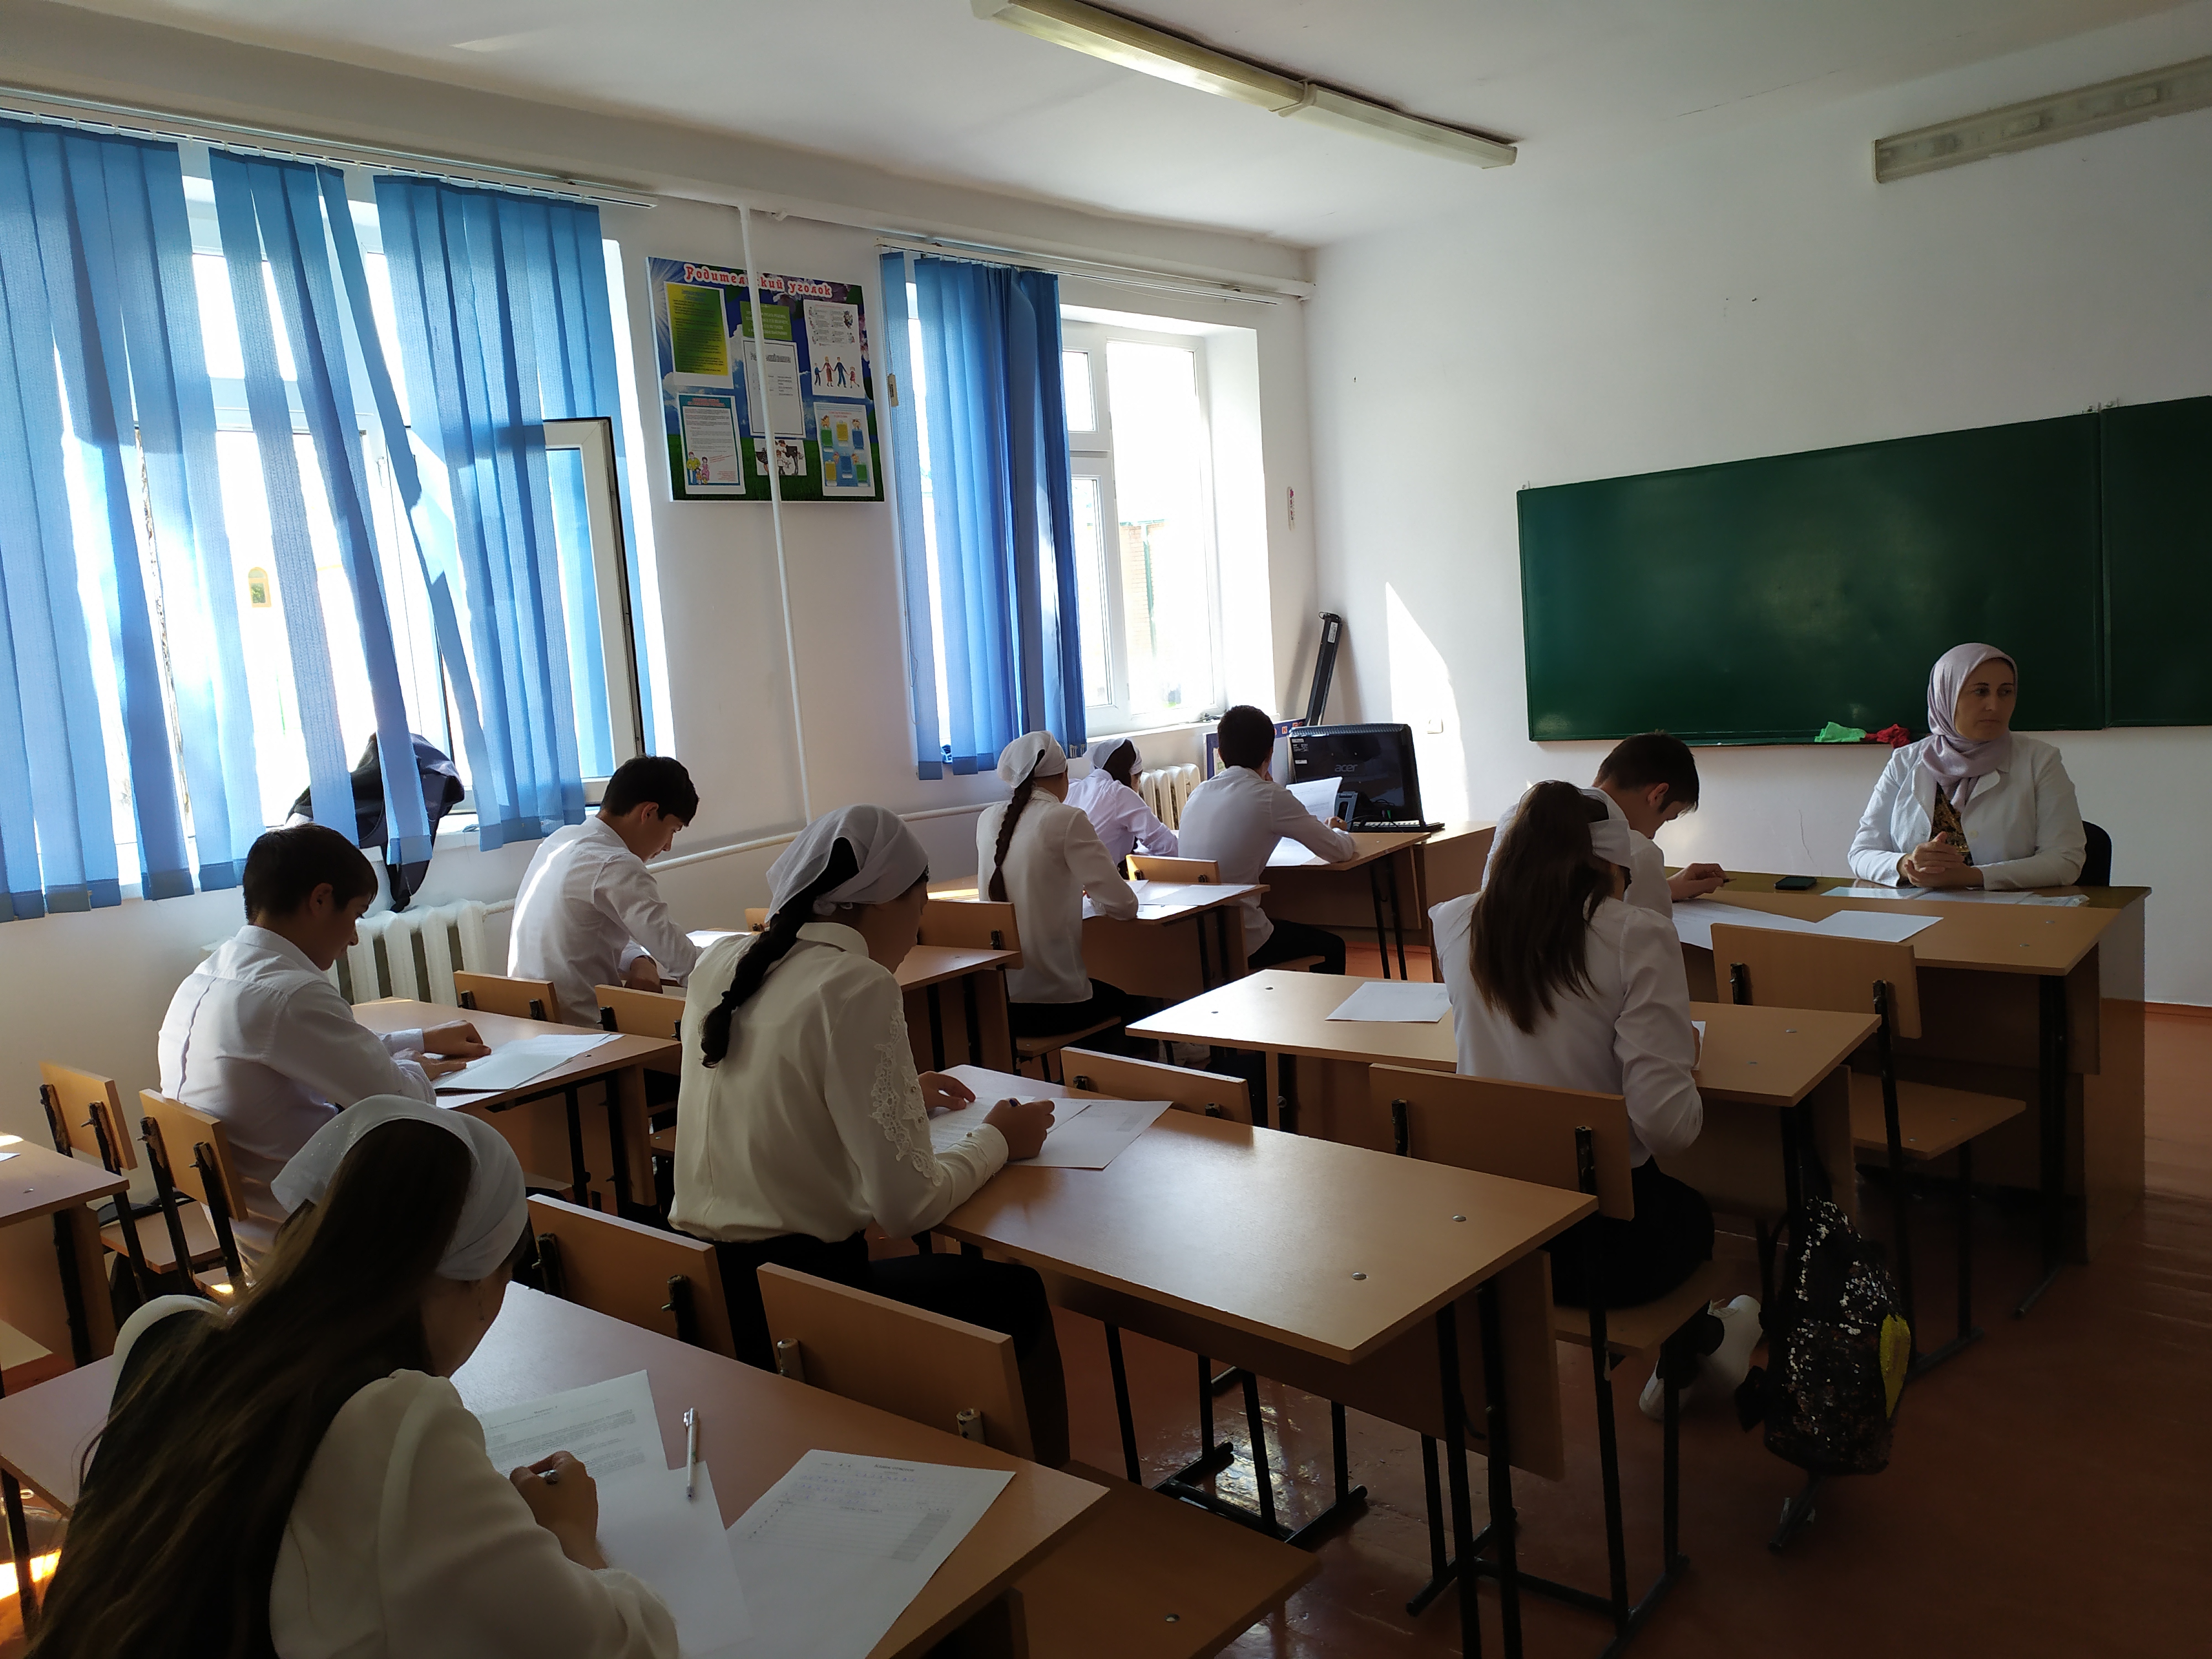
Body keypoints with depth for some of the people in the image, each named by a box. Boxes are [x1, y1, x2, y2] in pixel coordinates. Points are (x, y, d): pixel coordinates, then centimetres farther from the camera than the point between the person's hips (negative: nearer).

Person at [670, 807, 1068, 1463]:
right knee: (1016, 1291, 15)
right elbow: (907, 1204, -20)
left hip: (702, 1288, 8)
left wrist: (895, 1097, 25)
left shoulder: (720, 962, 4)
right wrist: (995, 1139, -2)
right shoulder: (858, 986, -18)